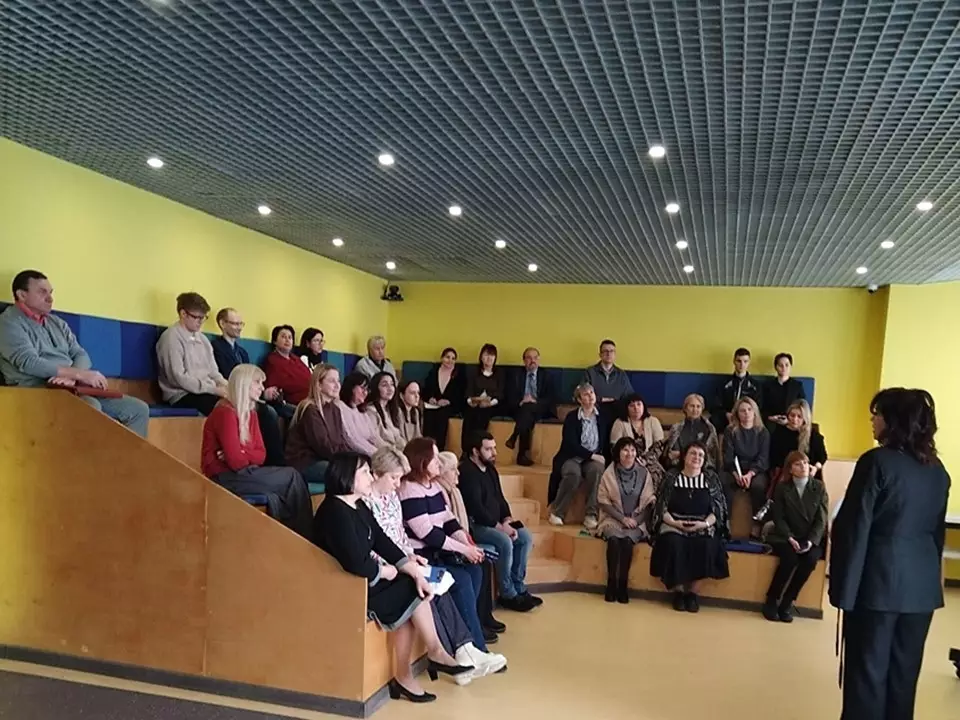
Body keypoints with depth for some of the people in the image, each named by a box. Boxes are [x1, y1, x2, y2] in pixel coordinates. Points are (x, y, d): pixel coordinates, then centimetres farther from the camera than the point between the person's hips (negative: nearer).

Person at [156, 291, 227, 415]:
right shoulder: (171, 337, -6)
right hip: (182, 395, -7)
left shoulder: (202, 338, 16)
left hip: (207, 392, 7)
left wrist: (224, 385, -6)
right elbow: (178, 377, -15)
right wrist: (214, 389, -18)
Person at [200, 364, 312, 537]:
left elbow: (261, 455, 4)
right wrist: (249, 456, -1)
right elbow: (235, 461, -20)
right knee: (291, 478, -16)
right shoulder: (225, 413, -15)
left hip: (241, 472, 7)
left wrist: (240, 455, -14)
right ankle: (304, 537, -5)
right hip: (224, 478, -7)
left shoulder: (250, 413, 11)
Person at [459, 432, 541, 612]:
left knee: (526, 537, -2)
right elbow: (476, 507, -23)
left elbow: (499, 498, 15)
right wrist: (499, 526, -20)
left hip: (493, 522, 10)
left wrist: (507, 520, -3)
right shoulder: (467, 472, -18)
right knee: (505, 542, -29)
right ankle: (508, 595, -14)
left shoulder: (490, 469, 13)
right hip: (474, 524, -10)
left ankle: (519, 588, 5)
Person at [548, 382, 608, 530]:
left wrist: (599, 456, -6)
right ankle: (557, 512, -19)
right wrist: (591, 455, -17)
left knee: (597, 469, -33)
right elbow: (571, 444, -9)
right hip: (572, 458, -2)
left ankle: (591, 515, -28)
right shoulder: (571, 417, 0)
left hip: (594, 458, 2)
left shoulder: (602, 417, 7)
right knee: (573, 473, -35)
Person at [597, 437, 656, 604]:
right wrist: (623, 518, -12)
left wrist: (635, 520, -11)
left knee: (627, 540, -30)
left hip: (637, 521, 0)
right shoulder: (609, 473, 0)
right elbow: (602, 501, -1)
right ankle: (611, 583, -18)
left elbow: (649, 502, 4)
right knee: (614, 539, -31)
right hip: (613, 519, 0)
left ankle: (623, 584, -18)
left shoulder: (644, 474, 3)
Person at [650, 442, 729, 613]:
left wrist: (705, 524, -13)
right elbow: (662, 506, 3)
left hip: (703, 527, 1)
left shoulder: (711, 478, 8)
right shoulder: (672, 476, 5)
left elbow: (718, 508, 4)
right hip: (674, 525, -1)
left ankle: (693, 591, -16)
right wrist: (674, 523, -14)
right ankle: (678, 590, -15)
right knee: (673, 545, -33)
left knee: (705, 546, -32)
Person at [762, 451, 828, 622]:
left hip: (811, 539, 1)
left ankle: (787, 602, -18)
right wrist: (790, 538, -18)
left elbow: (821, 519, -2)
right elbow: (778, 518, -2)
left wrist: (810, 541, -16)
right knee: (790, 557, -32)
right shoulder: (782, 488, 2)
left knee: (810, 559, -31)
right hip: (785, 537, -1)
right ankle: (771, 601, -16)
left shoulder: (819, 487, 3)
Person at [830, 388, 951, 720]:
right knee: (904, 673, 15)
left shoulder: (877, 462, -13)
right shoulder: (937, 469, 7)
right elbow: (938, 531, 14)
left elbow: (854, 528, -14)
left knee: (867, 669, 4)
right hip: (922, 584, 6)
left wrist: (843, 586, -10)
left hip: (879, 580, -6)